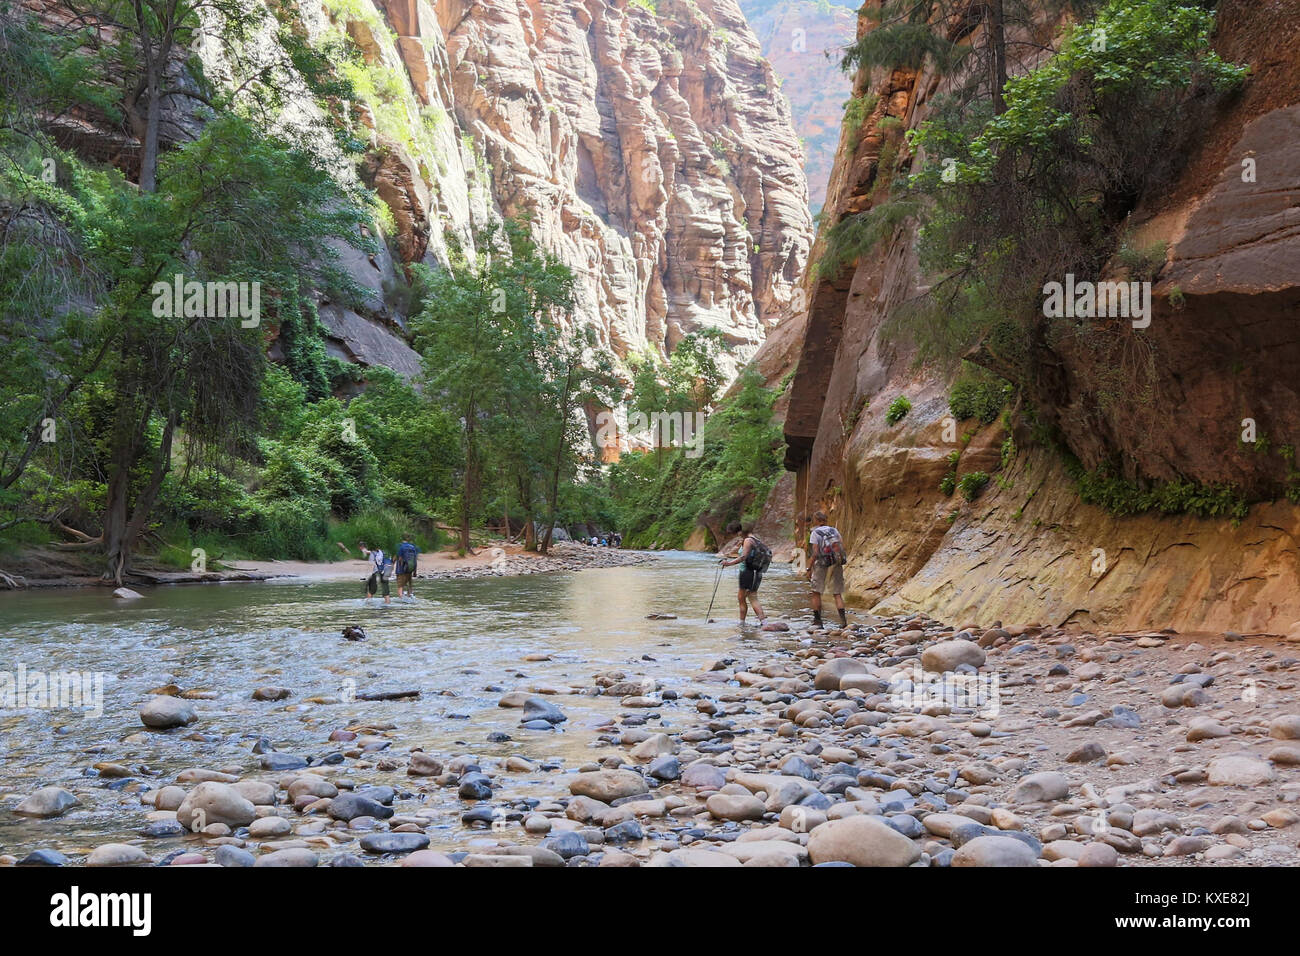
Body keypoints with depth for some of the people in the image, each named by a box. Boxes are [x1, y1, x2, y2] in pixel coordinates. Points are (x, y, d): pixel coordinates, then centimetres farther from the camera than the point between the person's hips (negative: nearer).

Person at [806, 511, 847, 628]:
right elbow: (843, 547, 0)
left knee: (816, 593, 9)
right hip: (836, 565, 4)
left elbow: (815, 553, -12)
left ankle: (817, 620, 10)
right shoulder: (834, 530, 7)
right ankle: (843, 620, -9)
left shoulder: (815, 533, -6)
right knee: (837, 594, 7)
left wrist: (809, 569, -9)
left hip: (821, 566, -4)